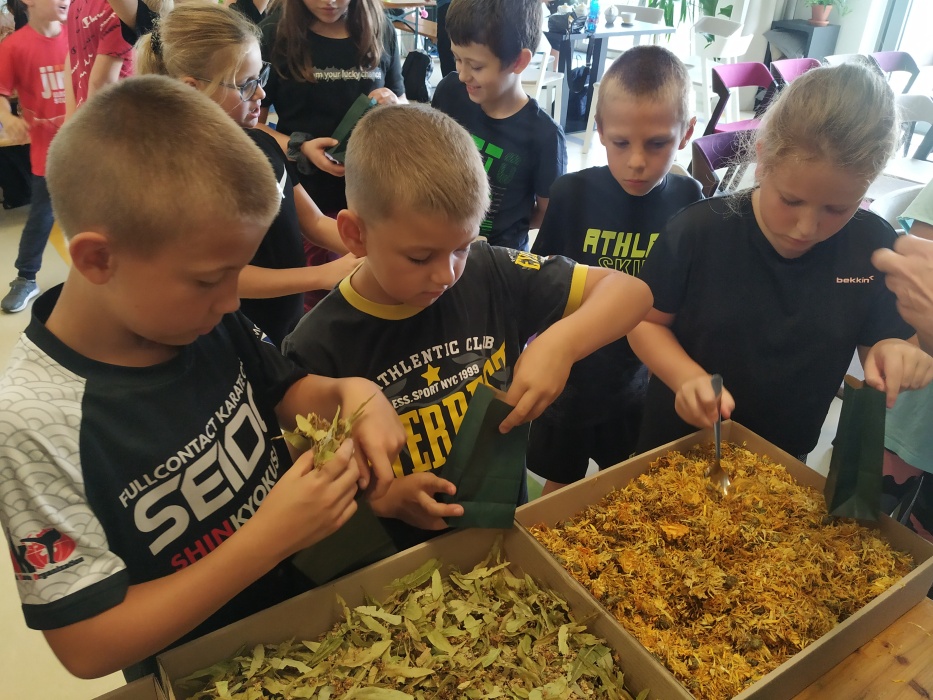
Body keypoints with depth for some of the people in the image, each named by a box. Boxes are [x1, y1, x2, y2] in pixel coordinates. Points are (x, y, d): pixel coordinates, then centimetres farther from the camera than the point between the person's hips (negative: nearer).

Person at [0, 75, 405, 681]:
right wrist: (268, 538, -28)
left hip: (308, 600, 4)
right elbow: (87, 647, -20)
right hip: (205, 673, -3)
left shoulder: (204, 318, -11)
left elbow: (284, 392, 7)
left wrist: (351, 392, -14)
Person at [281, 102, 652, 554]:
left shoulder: (491, 275, -10)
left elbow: (630, 292, -6)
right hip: (400, 558, -1)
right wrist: (383, 498, -22)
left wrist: (562, 343, -23)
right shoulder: (317, 351, -15)